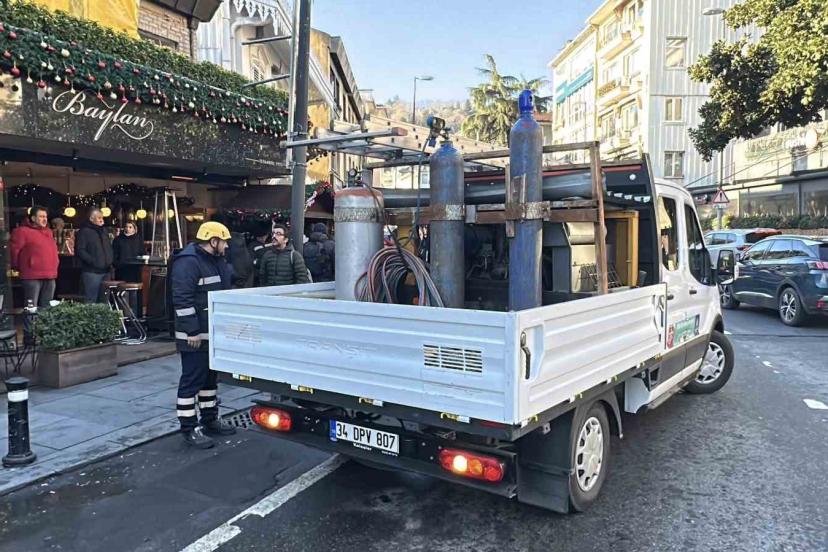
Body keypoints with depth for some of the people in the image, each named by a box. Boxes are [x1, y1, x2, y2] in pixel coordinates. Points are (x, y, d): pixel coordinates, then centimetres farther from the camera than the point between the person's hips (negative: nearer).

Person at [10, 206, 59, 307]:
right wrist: (20, 267, 5)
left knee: (46, 308, 13)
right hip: (32, 277, -7)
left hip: (50, 277, 7)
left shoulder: (48, 232, 17)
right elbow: (14, 250, -5)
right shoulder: (22, 231, -6)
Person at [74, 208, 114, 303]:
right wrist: (92, 261, -20)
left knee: (103, 300, 12)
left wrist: (110, 262, 14)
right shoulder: (84, 231, -6)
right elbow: (79, 251, -14)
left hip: (105, 271, 7)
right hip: (91, 272, -7)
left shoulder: (103, 231, 17)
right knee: (91, 300, -7)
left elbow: (109, 248, 28)